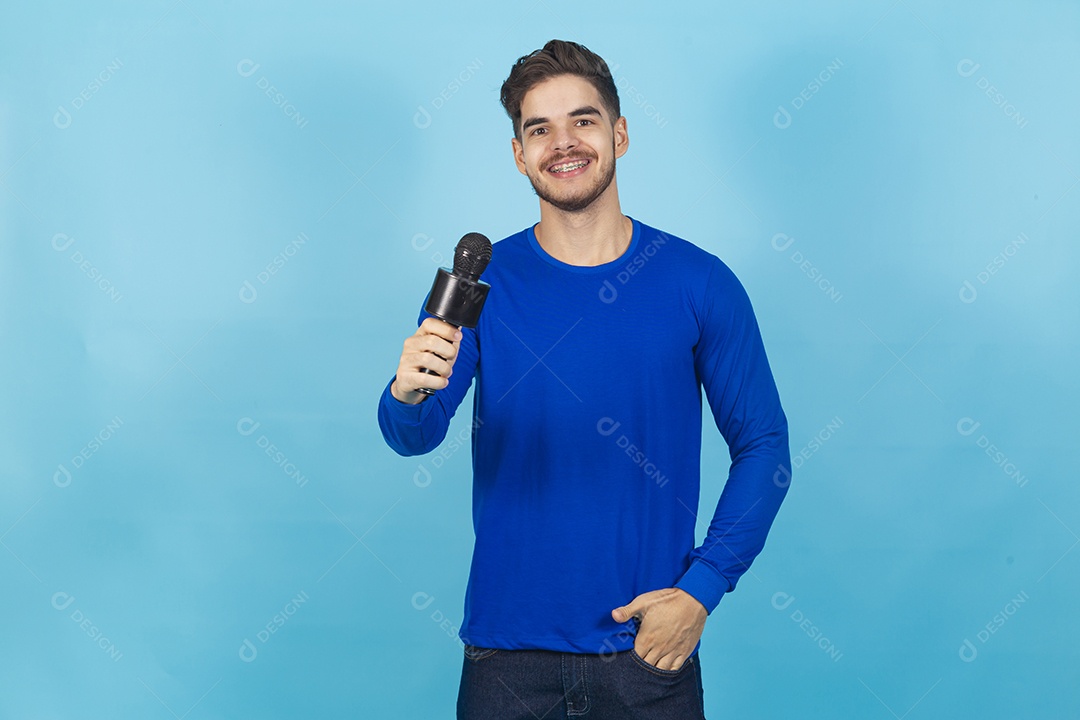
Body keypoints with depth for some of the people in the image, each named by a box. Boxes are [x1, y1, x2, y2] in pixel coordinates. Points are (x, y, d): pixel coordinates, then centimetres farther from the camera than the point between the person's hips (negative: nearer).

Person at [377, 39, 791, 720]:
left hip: (650, 646, 0)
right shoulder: (478, 283, -1)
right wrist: (408, 394, -35)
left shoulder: (700, 284, -2)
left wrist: (702, 588, -7)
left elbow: (764, 446, 2)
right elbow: (416, 436, -12)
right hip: (508, 647, 1)